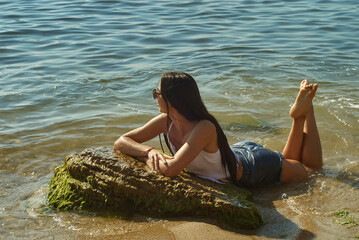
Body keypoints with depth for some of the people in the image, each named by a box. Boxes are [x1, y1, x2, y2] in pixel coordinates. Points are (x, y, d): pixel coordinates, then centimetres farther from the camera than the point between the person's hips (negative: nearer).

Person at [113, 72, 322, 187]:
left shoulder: (204, 128, -43)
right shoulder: (165, 122, -22)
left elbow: (172, 169, -52)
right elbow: (120, 142, -17)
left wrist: (151, 161, -32)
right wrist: (149, 151, -35)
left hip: (254, 167, -6)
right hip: (235, 153, 6)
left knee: (312, 167, 20)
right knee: (289, 159, 34)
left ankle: (303, 110, 27)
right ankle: (299, 115, 38)